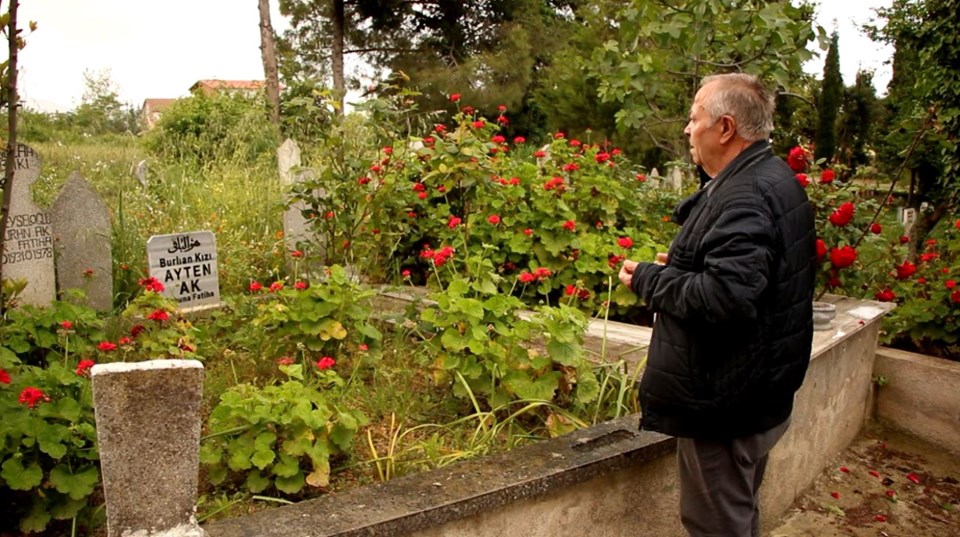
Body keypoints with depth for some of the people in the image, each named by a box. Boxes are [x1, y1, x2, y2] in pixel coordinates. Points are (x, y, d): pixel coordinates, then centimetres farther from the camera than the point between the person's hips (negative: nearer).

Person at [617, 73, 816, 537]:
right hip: (759, 395, 11)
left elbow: (723, 298, -34)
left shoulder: (745, 197, -24)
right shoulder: (771, 179, 10)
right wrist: (680, 268, 12)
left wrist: (650, 280, -18)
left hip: (727, 406, -11)